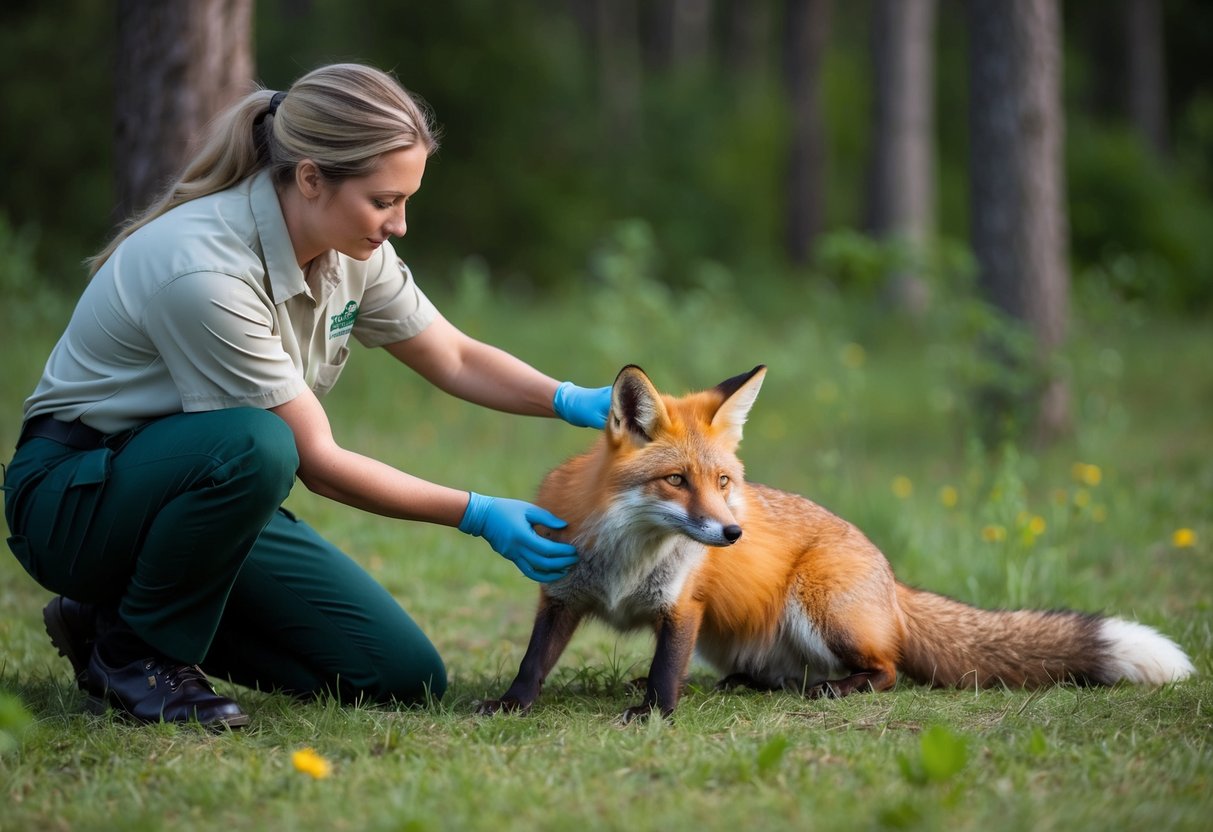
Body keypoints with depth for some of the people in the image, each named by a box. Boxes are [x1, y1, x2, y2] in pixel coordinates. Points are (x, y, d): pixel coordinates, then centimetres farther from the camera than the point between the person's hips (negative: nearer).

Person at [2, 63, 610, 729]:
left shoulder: (349, 248, -7)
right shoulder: (203, 269, -31)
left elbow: (458, 361, 5)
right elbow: (317, 463, -25)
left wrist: (577, 402, -13)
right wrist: (478, 515, -23)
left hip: (205, 485, 8)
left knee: (403, 678, -4)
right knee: (254, 445, -40)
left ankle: (152, 606, 11)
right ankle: (133, 649, -15)